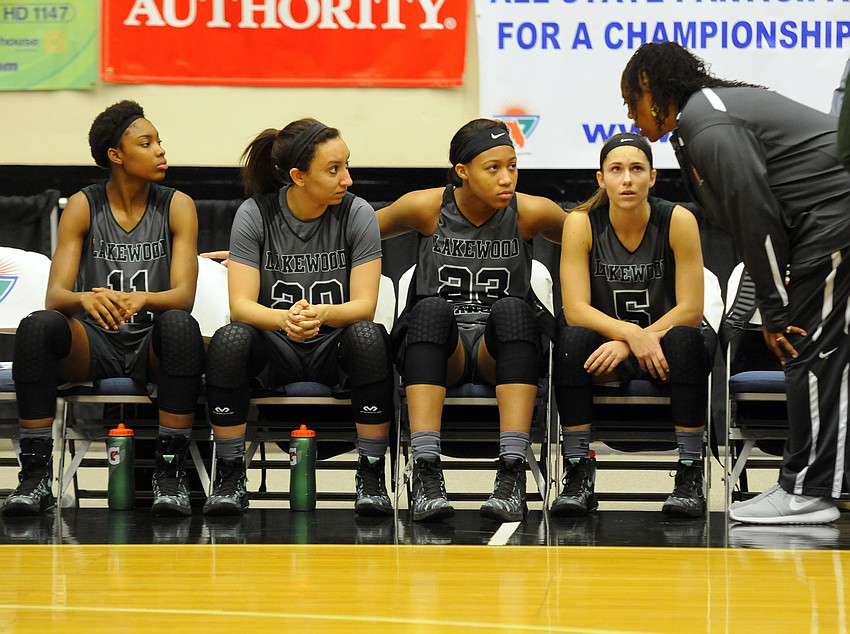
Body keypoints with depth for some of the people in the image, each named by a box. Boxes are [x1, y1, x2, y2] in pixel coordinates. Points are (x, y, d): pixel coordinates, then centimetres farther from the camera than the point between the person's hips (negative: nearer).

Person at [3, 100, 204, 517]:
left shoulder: (177, 206, 2)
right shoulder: (83, 206, 3)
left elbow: (184, 295, -9)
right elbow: (55, 295, -6)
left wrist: (140, 300, -32)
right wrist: (86, 298, -32)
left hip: (153, 343, 0)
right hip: (93, 342, 1)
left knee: (181, 326, -36)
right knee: (36, 327, -32)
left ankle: (170, 472, -29)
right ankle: (36, 476, -28)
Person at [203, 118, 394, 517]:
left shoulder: (357, 214, -6)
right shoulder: (254, 214, -6)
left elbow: (364, 305, -11)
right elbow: (241, 304, -12)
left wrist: (323, 313, -34)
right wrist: (284, 318, -35)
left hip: (334, 349, 0)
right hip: (275, 350, 0)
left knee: (369, 336, -34)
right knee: (229, 340, -33)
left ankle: (371, 476, -23)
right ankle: (230, 477, -19)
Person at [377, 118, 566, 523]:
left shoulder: (531, 213, -3)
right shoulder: (425, 208, -3)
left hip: (500, 352, 0)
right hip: (438, 351, 0)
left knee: (512, 308, -33)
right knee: (432, 309, -34)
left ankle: (512, 474, -42)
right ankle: (426, 473, -43)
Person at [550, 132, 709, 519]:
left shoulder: (678, 221, -13)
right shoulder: (581, 223, -10)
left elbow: (690, 310, -14)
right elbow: (575, 309, -16)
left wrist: (627, 344, -24)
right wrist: (631, 333, -33)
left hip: (662, 345, -1)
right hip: (606, 344, 1)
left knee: (686, 340, -34)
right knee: (572, 339, -31)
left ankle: (690, 476, -27)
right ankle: (578, 474, -24)